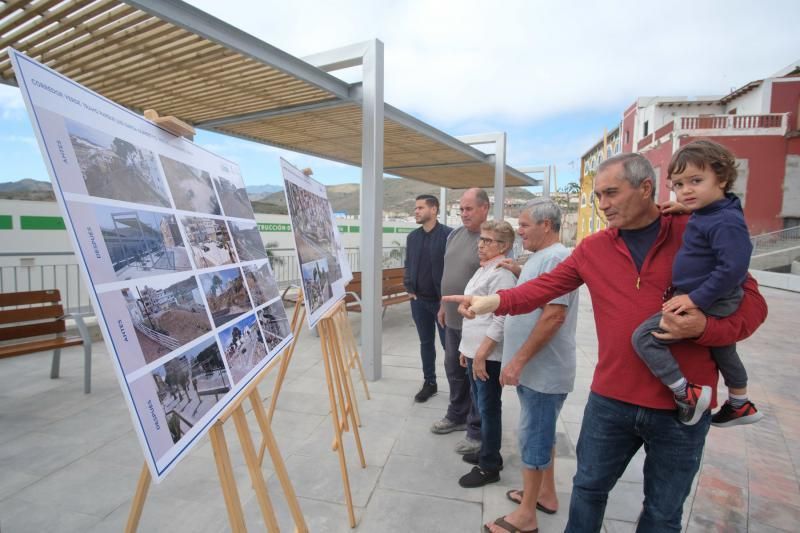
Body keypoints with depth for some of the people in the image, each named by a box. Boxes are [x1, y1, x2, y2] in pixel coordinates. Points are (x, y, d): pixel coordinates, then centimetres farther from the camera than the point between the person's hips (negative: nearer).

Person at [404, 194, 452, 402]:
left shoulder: (448, 234, -12)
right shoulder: (412, 237, 7)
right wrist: (409, 289, 5)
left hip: (442, 300, -5)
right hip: (419, 300, 6)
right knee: (426, 343, 16)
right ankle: (429, 382, 30)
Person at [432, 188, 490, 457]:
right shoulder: (454, 235, 9)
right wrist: (444, 305, 20)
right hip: (453, 320, 8)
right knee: (454, 371, 20)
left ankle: (477, 431, 23)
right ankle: (457, 416, 40)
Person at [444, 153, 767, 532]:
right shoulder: (591, 249, 1)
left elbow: (751, 301, -2)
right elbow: (545, 287, -3)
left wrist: (703, 327, -22)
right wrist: (494, 301, -18)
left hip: (682, 407, -1)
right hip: (610, 399, 2)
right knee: (588, 488, 19)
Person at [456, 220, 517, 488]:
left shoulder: (502, 273, -18)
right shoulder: (484, 269, 13)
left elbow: (500, 321, -22)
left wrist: (481, 355, -21)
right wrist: (467, 349, 19)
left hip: (489, 356, -9)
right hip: (475, 352, 9)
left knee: (488, 410, 4)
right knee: (481, 406, 20)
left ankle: (489, 467, 18)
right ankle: (488, 452, 37)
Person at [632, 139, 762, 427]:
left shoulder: (725, 222, -24)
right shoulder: (705, 214, 4)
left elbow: (733, 267, -30)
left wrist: (696, 299, -27)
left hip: (708, 304, -11)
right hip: (716, 303, 11)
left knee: (644, 336, -16)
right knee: (722, 351, 30)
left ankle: (687, 393, -9)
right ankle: (740, 405, 53)